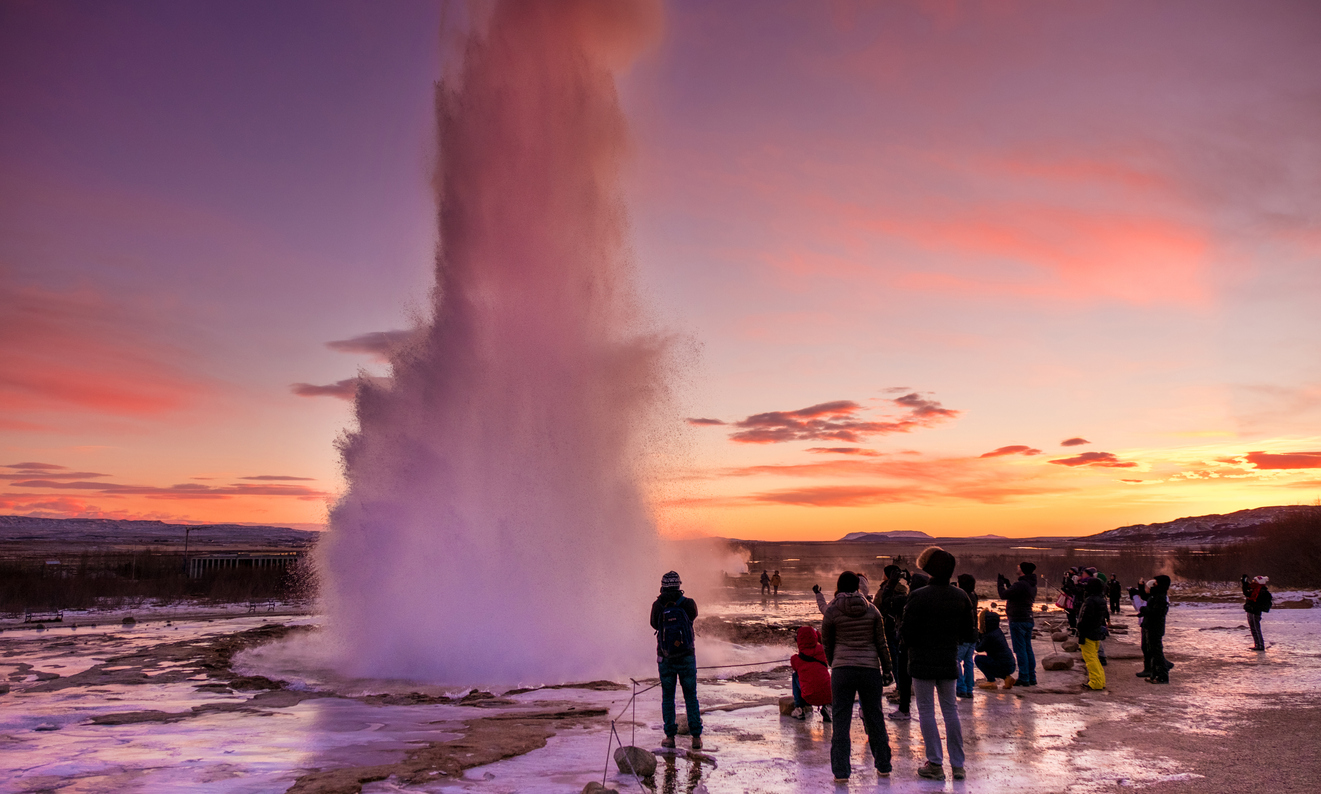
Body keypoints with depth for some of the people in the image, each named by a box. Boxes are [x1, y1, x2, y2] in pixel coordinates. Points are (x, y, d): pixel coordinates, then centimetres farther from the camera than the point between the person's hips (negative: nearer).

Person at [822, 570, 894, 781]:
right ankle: (883, 766, 26)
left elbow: (826, 643, 7)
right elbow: (881, 642, 5)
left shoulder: (832, 611, -2)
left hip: (842, 669, -2)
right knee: (874, 717, 15)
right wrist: (887, 669, 12)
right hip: (870, 669, 2)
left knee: (841, 721, 2)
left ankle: (841, 771, 1)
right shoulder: (871, 609, 4)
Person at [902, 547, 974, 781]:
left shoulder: (918, 596, -16)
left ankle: (935, 764, 7)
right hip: (949, 662, 4)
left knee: (926, 711, 5)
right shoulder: (961, 597, -1)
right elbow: (969, 634, 5)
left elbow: (907, 634, -16)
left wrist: (900, 627, 5)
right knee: (950, 710, 14)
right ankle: (958, 765, 16)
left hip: (922, 663, -4)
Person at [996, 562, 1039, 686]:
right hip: (1028, 620, 9)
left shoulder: (1021, 585, -20)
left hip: (1018, 621, -9)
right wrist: (1007, 583, 23)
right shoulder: (1032, 585, 11)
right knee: (1028, 649, 14)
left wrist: (1000, 583, -4)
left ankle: (1024, 679, -1)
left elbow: (1004, 595, -20)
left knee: (1020, 650, -4)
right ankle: (1031, 678, 18)